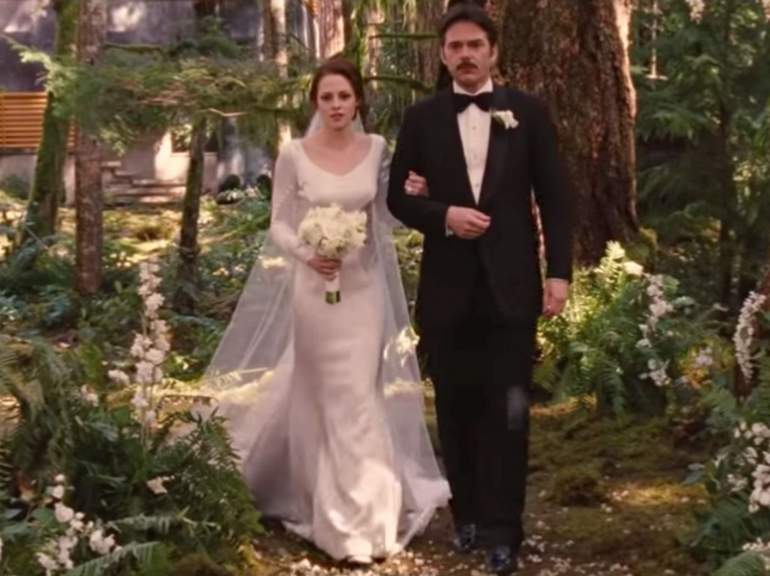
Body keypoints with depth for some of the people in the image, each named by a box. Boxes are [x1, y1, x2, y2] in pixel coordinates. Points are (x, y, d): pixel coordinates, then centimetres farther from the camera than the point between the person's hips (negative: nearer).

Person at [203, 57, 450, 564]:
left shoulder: (377, 149, 3)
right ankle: (328, 510, 19)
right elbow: (279, 223, 0)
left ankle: (363, 514, 8)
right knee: (321, 399, 5)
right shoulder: (294, 155, -4)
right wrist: (307, 254, -18)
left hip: (364, 287, 1)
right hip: (313, 286, -1)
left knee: (359, 397, 0)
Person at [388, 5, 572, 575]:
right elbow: (399, 196, 6)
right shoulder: (422, 117, 4)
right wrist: (444, 215, -13)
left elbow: (555, 197, 1)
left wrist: (559, 271, -6)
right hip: (448, 285, 2)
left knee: (507, 410, 0)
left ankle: (502, 530, 8)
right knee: (457, 407, 10)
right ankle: (467, 513, 25)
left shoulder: (528, 112, 2)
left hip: (511, 283, -1)